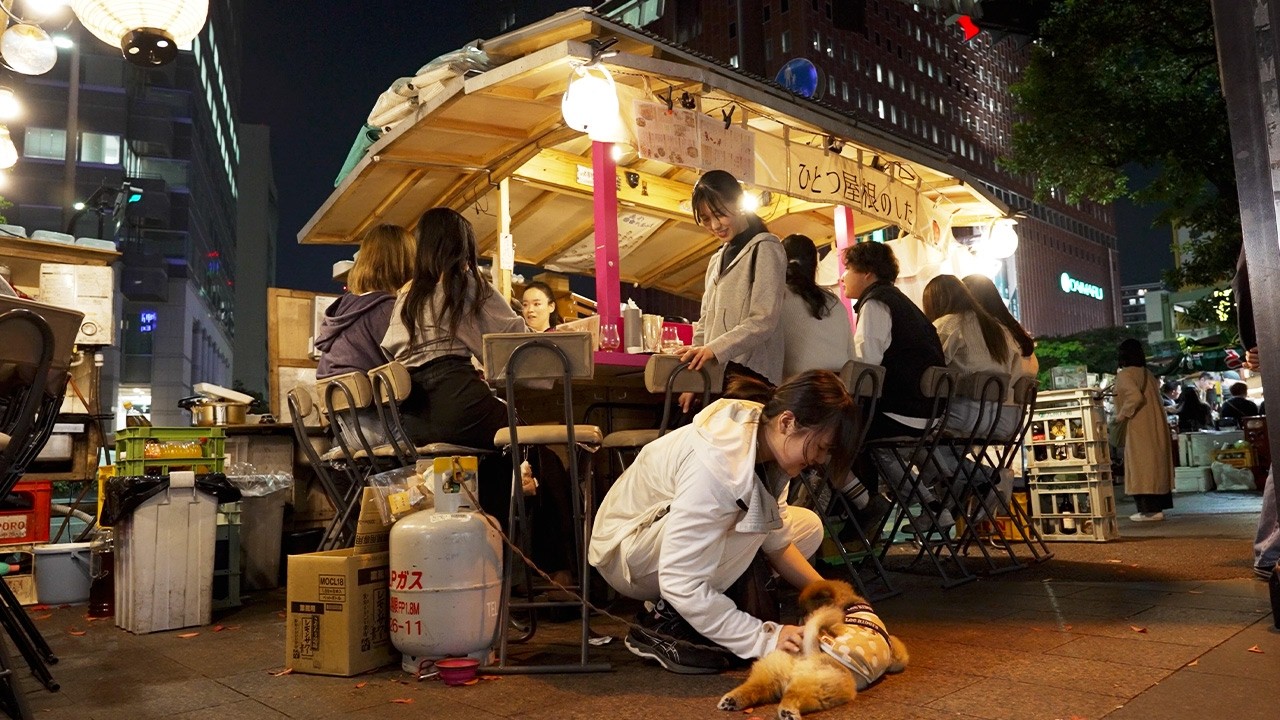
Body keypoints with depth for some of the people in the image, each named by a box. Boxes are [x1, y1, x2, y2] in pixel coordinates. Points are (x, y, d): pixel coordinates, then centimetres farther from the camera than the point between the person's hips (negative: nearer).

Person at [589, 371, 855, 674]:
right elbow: (679, 582, -35)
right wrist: (764, 637, -33)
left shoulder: (764, 436, -11)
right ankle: (663, 620, -14)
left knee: (808, 526, 0)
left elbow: (777, 539, -1)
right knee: (749, 523, -32)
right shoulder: (718, 464, -36)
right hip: (628, 551, -9)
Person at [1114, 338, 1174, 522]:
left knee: (1141, 466, -5)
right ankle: (1156, 507, 13)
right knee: (1155, 464, 10)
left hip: (1139, 428, -8)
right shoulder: (1147, 373, 14)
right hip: (1155, 425, 8)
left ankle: (1149, 509, -6)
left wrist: (1122, 415, -13)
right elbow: (1151, 397, 17)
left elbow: (1135, 396, -24)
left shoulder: (1124, 375, -11)